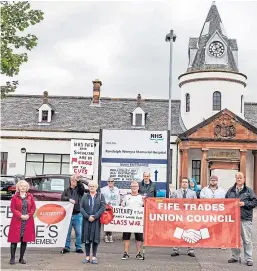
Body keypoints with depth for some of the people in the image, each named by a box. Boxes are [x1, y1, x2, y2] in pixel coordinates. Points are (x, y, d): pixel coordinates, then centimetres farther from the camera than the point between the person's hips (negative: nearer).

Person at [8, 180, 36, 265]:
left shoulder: (30, 196, 8)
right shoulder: (15, 197, 1)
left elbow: (33, 207, 6)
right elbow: (13, 209, -4)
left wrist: (29, 215, -9)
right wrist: (21, 215, -14)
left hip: (28, 221, 2)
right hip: (17, 221, -2)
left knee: (24, 240, 5)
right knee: (14, 239, -3)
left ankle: (21, 258, 13)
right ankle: (12, 258, 5)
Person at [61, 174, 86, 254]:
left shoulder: (79, 189, 8)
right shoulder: (67, 190, 13)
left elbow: (83, 189, -14)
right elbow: (62, 197, 0)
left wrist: (78, 181, -26)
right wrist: (69, 199, -18)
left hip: (78, 214, -1)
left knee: (79, 232, 1)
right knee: (67, 232, 4)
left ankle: (78, 247, 10)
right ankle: (66, 247, 12)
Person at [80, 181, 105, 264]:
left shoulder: (100, 196, 5)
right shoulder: (85, 196, 9)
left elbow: (103, 207, -5)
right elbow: (81, 207, 2)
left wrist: (94, 217, -13)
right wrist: (88, 216, -11)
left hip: (96, 220, -1)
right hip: (87, 220, 1)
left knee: (95, 238, 0)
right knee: (87, 238, 2)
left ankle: (94, 257, 9)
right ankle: (87, 257, 11)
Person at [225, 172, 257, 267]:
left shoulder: (249, 190, 3)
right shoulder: (230, 190, 12)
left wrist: (244, 204, -12)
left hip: (245, 219, -3)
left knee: (247, 240, -1)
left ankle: (249, 259, 7)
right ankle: (235, 257, 22)